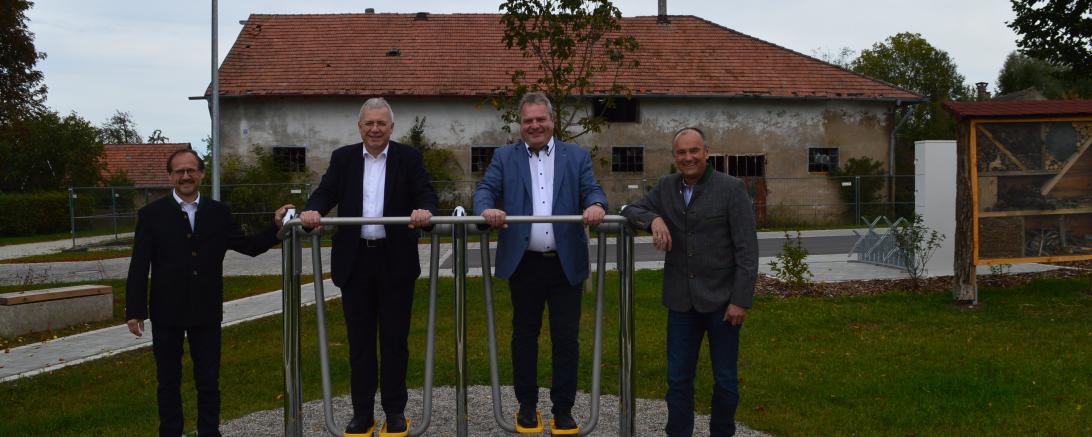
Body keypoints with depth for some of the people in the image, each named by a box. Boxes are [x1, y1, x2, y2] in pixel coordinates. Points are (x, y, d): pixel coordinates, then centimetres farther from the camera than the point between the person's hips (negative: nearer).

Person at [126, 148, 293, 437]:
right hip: (167, 313, -1)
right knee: (168, 381, 11)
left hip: (206, 312, 1)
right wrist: (135, 310, -8)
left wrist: (276, 227, -10)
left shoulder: (218, 213, 5)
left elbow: (250, 247, 5)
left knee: (209, 381, 8)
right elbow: (139, 267, -4)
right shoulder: (152, 214, -2)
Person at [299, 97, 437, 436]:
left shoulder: (409, 157, 3)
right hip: (355, 260, 2)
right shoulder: (342, 158, 9)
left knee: (394, 339, 5)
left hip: (395, 261, -2)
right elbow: (327, 192, -2)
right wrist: (313, 210, -24)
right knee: (359, 340, 8)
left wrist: (424, 210, -32)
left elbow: (426, 193, -8)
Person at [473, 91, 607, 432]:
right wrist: (487, 208, -26)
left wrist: (596, 205, -25)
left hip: (566, 263, 0)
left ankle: (564, 409, 13)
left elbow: (592, 189, -1)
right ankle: (527, 405, 23)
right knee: (525, 337, 10)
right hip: (524, 262, 0)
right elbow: (485, 188, -2)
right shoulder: (504, 157, 8)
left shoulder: (577, 156, 9)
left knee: (567, 339, 2)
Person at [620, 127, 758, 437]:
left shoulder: (731, 189, -6)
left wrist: (741, 300, -14)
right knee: (678, 378, 7)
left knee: (725, 379, 8)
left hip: (721, 299, -3)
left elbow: (747, 250, -9)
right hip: (681, 301, 3)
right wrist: (653, 218, -13)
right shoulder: (665, 188, 7)